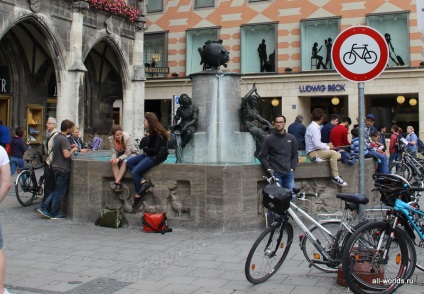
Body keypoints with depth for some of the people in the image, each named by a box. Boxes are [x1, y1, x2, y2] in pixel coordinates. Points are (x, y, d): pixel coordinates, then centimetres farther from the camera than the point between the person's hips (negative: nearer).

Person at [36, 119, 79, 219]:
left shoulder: (56, 137, 10)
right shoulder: (64, 139, -19)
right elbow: (66, 155, -25)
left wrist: (69, 146, 13)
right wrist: (73, 150, -8)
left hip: (56, 167, 9)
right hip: (63, 169, -9)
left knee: (56, 191, 17)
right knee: (60, 192, 1)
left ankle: (43, 208, 11)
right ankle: (54, 214, 8)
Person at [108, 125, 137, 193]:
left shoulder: (127, 137, -28)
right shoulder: (111, 139, -17)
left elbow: (127, 153, -25)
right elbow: (114, 152, -11)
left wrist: (119, 159, -40)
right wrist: (113, 158, -34)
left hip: (131, 153, -4)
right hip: (120, 153, 4)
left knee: (124, 162, -34)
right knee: (113, 162, -26)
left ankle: (116, 182, -34)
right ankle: (119, 183, -30)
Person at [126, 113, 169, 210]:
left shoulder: (159, 133, -18)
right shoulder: (152, 132, 9)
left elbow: (156, 150, -21)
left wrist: (145, 149, -6)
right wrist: (146, 150, -6)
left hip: (157, 157, -10)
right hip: (150, 154, 10)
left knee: (135, 172, -17)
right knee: (129, 162, 0)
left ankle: (138, 195, -2)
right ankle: (143, 182, -10)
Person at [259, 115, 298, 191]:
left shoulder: (291, 138, 10)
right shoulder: (269, 140, 1)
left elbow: (295, 155, 16)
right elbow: (262, 156, 4)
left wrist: (292, 168, 4)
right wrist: (268, 168, -7)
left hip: (289, 173, 3)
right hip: (276, 173, -2)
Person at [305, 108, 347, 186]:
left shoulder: (312, 126, 16)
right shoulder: (314, 128, -15)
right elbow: (317, 144, -22)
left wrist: (327, 145, 11)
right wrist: (328, 147, -8)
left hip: (316, 151, 10)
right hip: (313, 153, -10)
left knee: (338, 155, 4)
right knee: (333, 153, -27)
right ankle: (335, 177, -25)